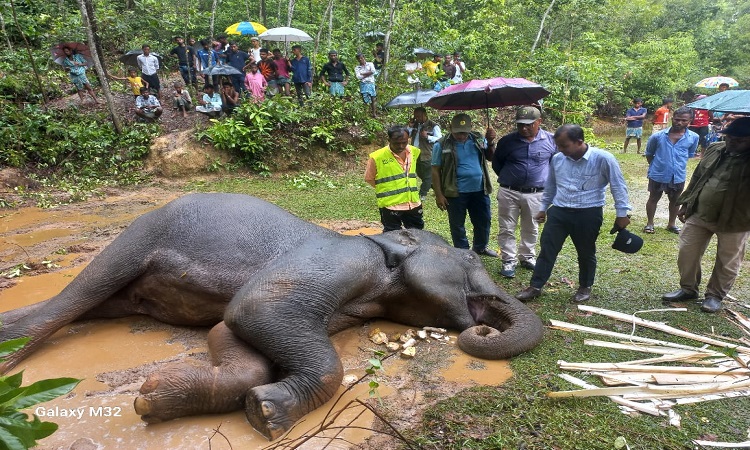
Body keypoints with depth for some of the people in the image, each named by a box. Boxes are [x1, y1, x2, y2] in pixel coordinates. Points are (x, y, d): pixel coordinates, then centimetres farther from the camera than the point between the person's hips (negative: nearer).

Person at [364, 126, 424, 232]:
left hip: (414, 204, 5)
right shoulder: (377, 157, -14)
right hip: (390, 206, -5)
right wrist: (386, 189, 0)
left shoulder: (414, 152, 2)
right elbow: (369, 178, -3)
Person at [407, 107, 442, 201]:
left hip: (427, 155, -7)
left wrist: (427, 137, -24)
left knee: (427, 176, 2)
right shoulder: (415, 125, 12)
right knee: (420, 174, 19)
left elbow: (439, 139, -12)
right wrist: (410, 127, -3)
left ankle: (422, 194, 11)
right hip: (415, 154, 7)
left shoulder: (433, 126, -8)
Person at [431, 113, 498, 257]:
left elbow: (491, 157, 10)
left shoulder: (478, 139, 2)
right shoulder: (442, 145, -9)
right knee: (457, 225, 10)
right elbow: (435, 170, -7)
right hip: (456, 193, -4)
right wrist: (439, 195, -10)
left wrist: (491, 143, -10)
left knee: (484, 220, 17)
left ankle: (480, 247, 40)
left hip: (479, 190, 4)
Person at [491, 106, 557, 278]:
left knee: (531, 229, 15)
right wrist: (506, 177, 7)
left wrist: (546, 179, 6)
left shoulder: (551, 140, -3)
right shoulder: (507, 141, -4)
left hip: (536, 194, 1)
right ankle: (509, 261, 14)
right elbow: (496, 162, 11)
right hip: (509, 193, 0)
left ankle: (528, 257, 32)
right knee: (506, 229, 3)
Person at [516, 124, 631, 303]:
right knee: (547, 249, 3)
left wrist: (622, 213, -3)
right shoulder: (557, 159, 2)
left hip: (588, 214, -3)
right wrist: (543, 208, 21)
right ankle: (535, 287, 12)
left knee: (586, 253, 12)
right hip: (559, 211, 4)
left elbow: (618, 186, -4)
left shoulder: (602, 158, -12)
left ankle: (585, 287, 31)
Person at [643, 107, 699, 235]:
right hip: (658, 175, -2)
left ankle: (671, 224, 34)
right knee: (653, 199, 12)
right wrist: (655, 166, 5)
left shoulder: (693, 137, -8)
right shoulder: (658, 136, -12)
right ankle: (649, 223, 26)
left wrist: (679, 165, 9)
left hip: (678, 176, 2)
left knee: (675, 201, 17)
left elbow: (690, 155, 10)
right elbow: (649, 154, 3)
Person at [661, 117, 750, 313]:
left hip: (733, 221, -4)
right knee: (687, 252, 9)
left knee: (727, 262, 10)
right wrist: (685, 203, 11)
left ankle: (715, 295, 29)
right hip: (698, 214, 4)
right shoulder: (714, 150, 2)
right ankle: (688, 289, 27)